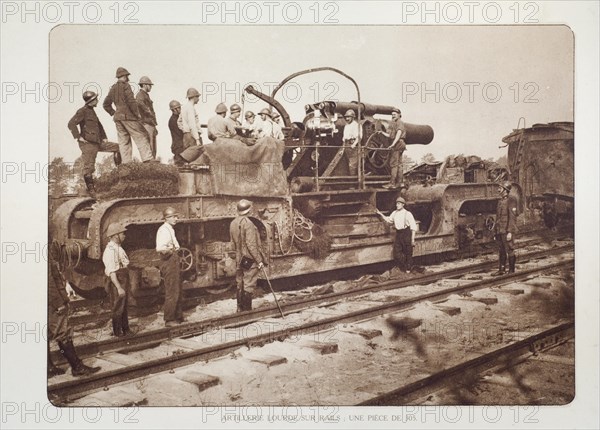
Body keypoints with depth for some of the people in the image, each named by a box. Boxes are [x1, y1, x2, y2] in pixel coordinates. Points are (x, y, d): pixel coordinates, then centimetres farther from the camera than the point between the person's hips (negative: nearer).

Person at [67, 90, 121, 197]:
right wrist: (78, 137, -20)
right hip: (88, 144, -9)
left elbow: (99, 125, 31)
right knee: (89, 167, -4)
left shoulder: (92, 111, 17)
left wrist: (104, 137, 20)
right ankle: (91, 189, 4)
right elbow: (71, 124, -20)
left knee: (117, 147, 7)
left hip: (97, 142, 9)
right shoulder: (83, 111, -9)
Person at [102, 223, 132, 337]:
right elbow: (111, 271, -25)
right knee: (118, 308, 2)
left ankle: (125, 330, 31)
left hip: (124, 281, 10)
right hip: (117, 282, -10)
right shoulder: (110, 250, -21)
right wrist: (119, 288, -27)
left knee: (124, 307, 19)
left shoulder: (118, 248, 10)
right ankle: (117, 332, 15)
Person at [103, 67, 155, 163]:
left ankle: (127, 162, 3)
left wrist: (114, 113, 19)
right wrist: (137, 113, -10)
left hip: (118, 117, 7)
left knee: (123, 141, 6)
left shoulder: (113, 88, 16)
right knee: (141, 137, -5)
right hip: (128, 116, -7)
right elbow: (131, 101, -16)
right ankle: (148, 158, -12)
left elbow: (106, 104, 21)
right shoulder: (125, 85, -6)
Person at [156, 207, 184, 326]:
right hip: (168, 261, -11)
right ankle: (169, 320, 1)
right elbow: (159, 248, -33)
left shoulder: (170, 229, 14)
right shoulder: (163, 230, -18)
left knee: (177, 290, 19)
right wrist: (170, 249, -42)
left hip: (174, 260, 11)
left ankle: (178, 316, 31)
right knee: (171, 292, -7)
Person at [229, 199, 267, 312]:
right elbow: (251, 245, -21)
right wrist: (259, 261, -17)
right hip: (250, 260, -8)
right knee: (249, 285, -1)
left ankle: (240, 308, 23)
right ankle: (247, 309, 2)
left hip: (239, 259, 8)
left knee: (240, 285, 15)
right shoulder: (248, 223, -18)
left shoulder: (233, 223, 5)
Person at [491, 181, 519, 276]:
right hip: (500, 231, 8)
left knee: (510, 250, -1)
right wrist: (496, 231, 19)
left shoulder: (511, 200, -9)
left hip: (507, 231, -8)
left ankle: (511, 270, 7)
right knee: (501, 251, 10)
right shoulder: (500, 200, 16)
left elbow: (512, 217, -15)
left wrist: (510, 232, -20)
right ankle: (501, 269, 15)